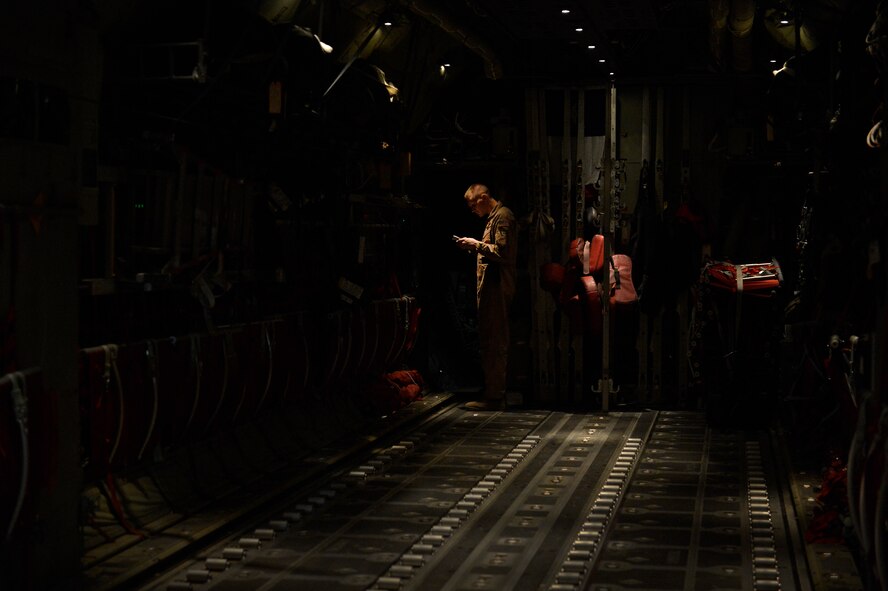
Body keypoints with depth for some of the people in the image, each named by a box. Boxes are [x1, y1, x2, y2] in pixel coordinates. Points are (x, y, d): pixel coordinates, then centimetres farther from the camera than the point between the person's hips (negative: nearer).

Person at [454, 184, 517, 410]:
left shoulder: (502, 216, -10)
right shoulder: (495, 217, 22)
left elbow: (502, 252, -19)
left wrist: (477, 245, -12)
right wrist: (476, 247, 15)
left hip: (495, 286, -11)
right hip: (492, 287, 11)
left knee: (493, 343, -10)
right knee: (492, 342, 11)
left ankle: (493, 397, -10)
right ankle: (495, 394, 16)